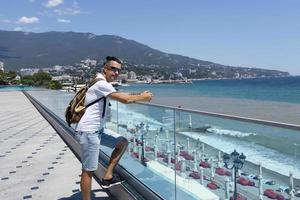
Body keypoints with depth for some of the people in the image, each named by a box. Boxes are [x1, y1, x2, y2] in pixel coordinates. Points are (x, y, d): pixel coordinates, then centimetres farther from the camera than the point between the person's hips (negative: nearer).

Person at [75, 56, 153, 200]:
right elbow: (125, 99, -19)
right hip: (88, 131, -10)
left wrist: (140, 95, 5)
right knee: (88, 170, -3)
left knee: (122, 143, 13)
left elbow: (120, 95, 18)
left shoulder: (103, 84, 15)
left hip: (97, 129, 10)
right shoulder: (101, 84, -16)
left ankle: (107, 177, 16)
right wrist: (142, 98, -3)